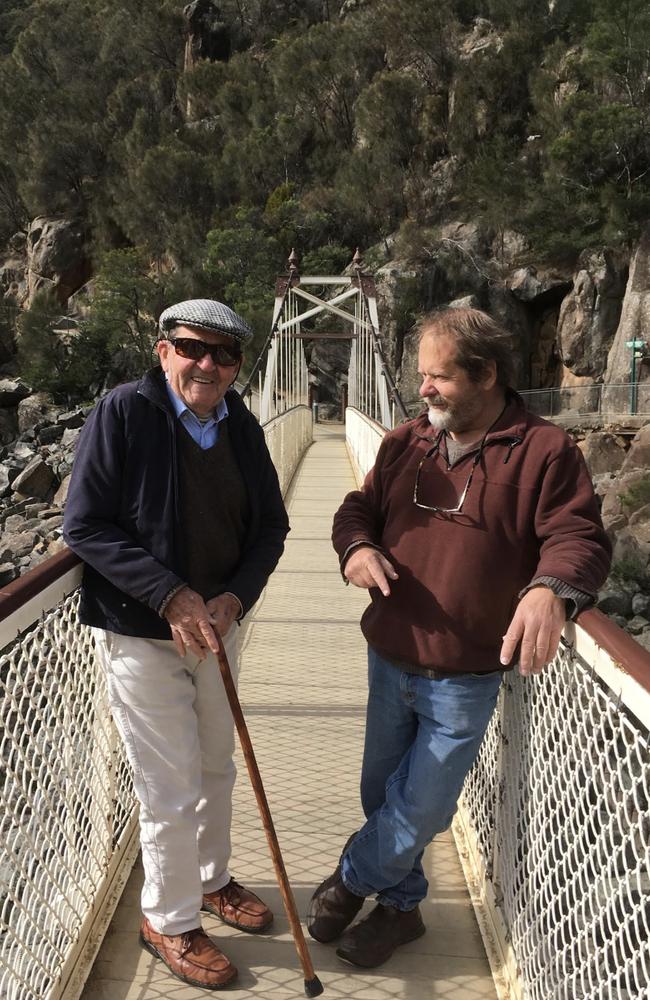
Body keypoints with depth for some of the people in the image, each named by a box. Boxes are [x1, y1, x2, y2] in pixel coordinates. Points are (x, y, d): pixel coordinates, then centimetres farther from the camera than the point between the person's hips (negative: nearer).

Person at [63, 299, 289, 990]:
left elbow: (270, 527, 4)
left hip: (218, 623, 6)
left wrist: (234, 598, -13)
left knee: (216, 768, 21)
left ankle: (210, 879, 46)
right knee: (172, 790, 2)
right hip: (140, 633, -6)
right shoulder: (122, 412, -15)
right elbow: (84, 526, -17)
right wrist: (172, 596, -22)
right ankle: (167, 921, 27)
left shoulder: (242, 428, 1)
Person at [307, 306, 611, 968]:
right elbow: (358, 509, 9)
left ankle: (352, 879, 34)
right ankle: (399, 905, 40)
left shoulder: (544, 452, -11)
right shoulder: (405, 444, 4)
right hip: (389, 660, 5)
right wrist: (356, 546, -16)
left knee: (421, 808, 6)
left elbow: (580, 539, -17)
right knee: (382, 793, 17)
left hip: (465, 677, -4)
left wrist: (552, 589, -39)